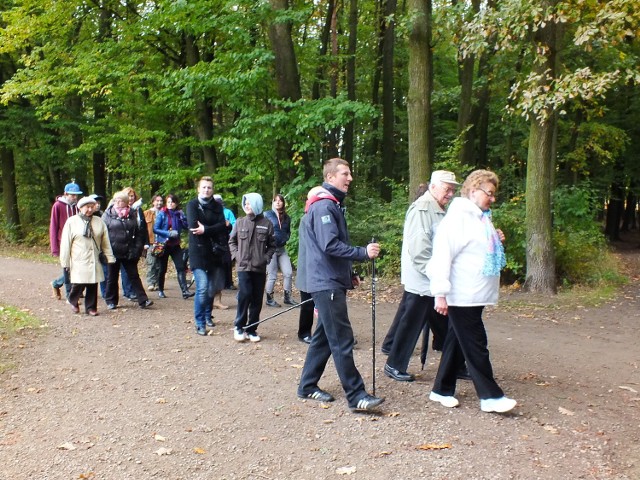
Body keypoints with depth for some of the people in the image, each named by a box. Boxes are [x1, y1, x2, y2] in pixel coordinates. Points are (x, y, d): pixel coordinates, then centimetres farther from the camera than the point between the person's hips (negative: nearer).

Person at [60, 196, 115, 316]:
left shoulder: (99, 222, 7)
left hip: (94, 261, 3)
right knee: (79, 284, -6)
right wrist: (65, 262, -3)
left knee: (93, 285, 4)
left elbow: (105, 242, 9)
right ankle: (73, 301, 24)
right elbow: (65, 244, -1)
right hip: (79, 262, -3)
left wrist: (110, 258, 6)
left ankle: (91, 307, 19)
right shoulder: (71, 222, -1)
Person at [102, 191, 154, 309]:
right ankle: (111, 301, 22)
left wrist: (137, 248, -5)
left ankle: (142, 300, 4)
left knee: (134, 276, 4)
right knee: (112, 277, 10)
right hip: (113, 251, -1)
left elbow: (139, 233, 4)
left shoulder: (133, 215, 4)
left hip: (129, 253, 1)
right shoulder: (108, 214, -1)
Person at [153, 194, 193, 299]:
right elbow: (155, 229, -10)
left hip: (175, 245, 2)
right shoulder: (162, 213, -5)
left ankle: (185, 291, -14)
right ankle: (160, 290, 24)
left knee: (181, 268, -10)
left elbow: (187, 227, -4)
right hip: (163, 244, -2)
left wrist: (182, 217, -19)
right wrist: (169, 233, -21)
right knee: (163, 269, 9)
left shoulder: (179, 214, 3)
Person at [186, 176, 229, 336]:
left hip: (214, 252, 4)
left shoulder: (217, 206, 9)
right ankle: (200, 323, -2)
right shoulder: (192, 205, -1)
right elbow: (194, 226, -15)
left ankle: (207, 315, 33)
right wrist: (214, 231, -9)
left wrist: (205, 229, -18)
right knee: (202, 288, -13)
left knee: (213, 287, 11)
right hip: (198, 252, -4)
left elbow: (222, 226, -5)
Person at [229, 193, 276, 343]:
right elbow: (232, 241, 13)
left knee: (257, 299, 5)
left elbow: (272, 245, 8)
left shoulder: (267, 224, 0)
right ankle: (239, 326, 4)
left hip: (260, 268, 1)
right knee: (245, 294, -13)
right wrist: (236, 255, 0)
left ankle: (252, 329, 17)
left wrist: (266, 258, -4)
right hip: (243, 266, -1)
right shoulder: (240, 222, 4)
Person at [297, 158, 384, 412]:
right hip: (327, 283, -10)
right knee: (342, 340, -8)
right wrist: (363, 252, -22)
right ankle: (357, 396, -5)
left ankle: (307, 386, 24)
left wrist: (349, 274, 19)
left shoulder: (333, 205, 19)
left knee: (324, 336, 15)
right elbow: (330, 245, -23)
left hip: (332, 282, 10)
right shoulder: (324, 206, -14)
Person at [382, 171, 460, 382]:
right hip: (421, 283, -10)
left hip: (435, 282, 10)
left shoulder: (438, 210, 16)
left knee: (445, 326, 14)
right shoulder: (422, 209, -16)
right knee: (410, 324, 1)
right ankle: (394, 365, 14)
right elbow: (418, 248, -23)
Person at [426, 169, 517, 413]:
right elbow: (442, 254, -20)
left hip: (476, 295, 9)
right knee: (476, 345, -1)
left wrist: (496, 241, 5)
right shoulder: (457, 217, -15)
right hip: (461, 296, -9)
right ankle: (490, 396, 9)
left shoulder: (480, 217, 13)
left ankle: (442, 390, 25)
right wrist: (441, 293, -23)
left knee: (457, 342, 15)